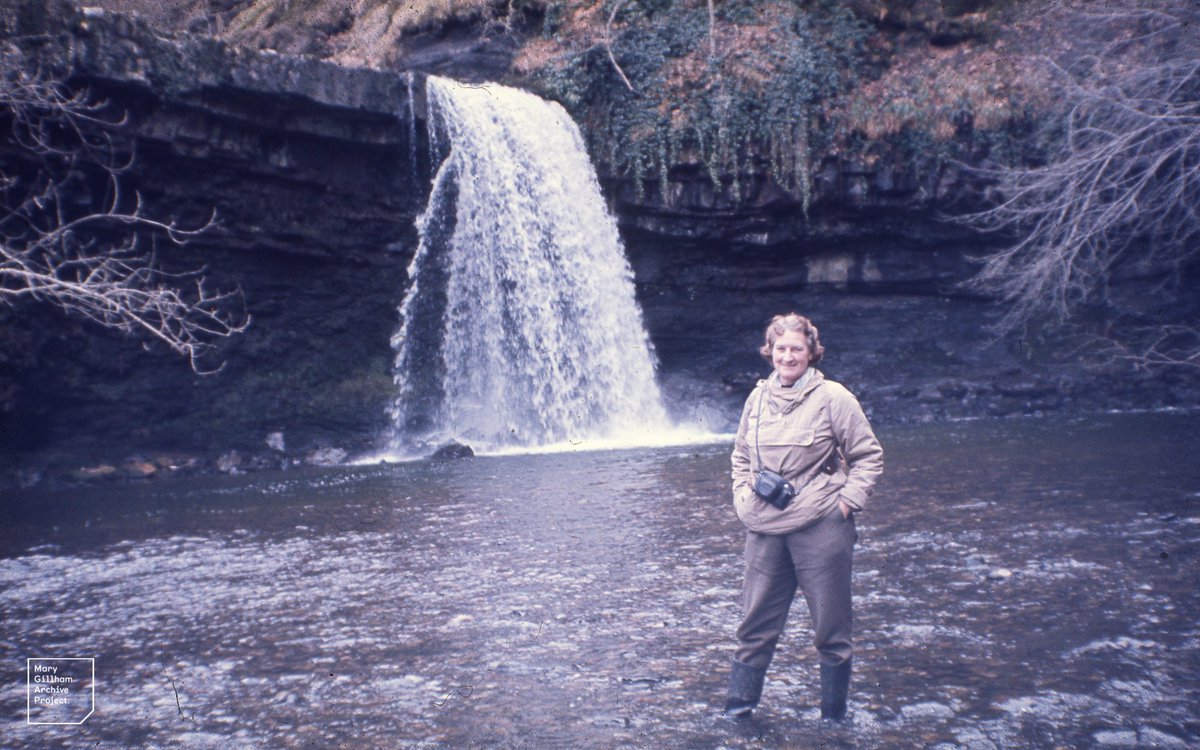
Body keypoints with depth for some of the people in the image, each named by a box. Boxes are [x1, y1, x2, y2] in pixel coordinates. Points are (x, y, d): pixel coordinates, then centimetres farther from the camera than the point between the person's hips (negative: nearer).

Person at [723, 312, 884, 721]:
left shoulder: (833, 397, -6)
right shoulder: (759, 397, 8)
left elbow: (868, 456, -2)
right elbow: (741, 455, 21)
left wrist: (847, 502, -9)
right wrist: (743, 497, 9)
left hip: (820, 528, -4)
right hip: (764, 529, 4)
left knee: (831, 627, 7)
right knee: (755, 622, 11)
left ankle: (833, 716, 22)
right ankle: (738, 705, 22)